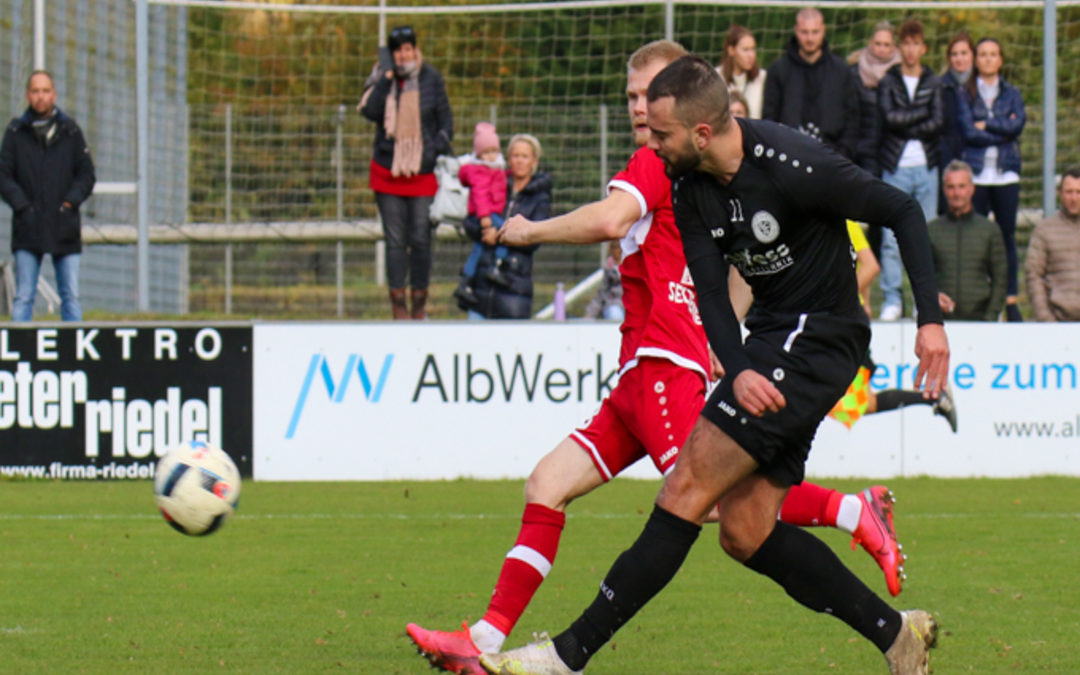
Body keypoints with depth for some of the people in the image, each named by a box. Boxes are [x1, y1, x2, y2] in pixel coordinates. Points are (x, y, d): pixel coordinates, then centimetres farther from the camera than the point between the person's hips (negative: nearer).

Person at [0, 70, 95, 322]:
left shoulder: (70, 131, 7)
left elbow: (86, 174, 8)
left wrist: (71, 201, -6)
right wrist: (21, 205, -10)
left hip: (65, 227, 1)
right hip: (28, 228, -1)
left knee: (71, 296, 2)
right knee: (23, 298, -1)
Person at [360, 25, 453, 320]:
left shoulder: (431, 79, 3)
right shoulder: (382, 79, 4)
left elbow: (445, 120, 9)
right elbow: (370, 111, -12)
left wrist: (439, 150, -4)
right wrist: (386, 79, -12)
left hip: (422, 172, 0)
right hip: (387, 171, 1)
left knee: (421, 239, -2)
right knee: (395, 240, 0)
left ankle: (419, 304, 7)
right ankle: (398, 303, 4)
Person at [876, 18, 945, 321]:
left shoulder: (933, 83, 9)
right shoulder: (888, 82, 6)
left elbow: (938, 123, -5)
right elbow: (889, 117, -10)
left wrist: (906, 128, -10)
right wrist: (923, 114, -8)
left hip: (926, 168, 1)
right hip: (895, 168, -1)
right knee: (891, 237, -5)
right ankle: (892, 299, 0)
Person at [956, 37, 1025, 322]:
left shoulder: (1011, 94, 13)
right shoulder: (965, 95, 7)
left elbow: (1018, 124, -5)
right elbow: (968, 132, -6)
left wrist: (985, 125, -7)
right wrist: (1003, 132, -7)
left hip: (1006, 173, 1)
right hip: (976, 173, -1)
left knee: (1007, 236, 1)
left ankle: (1011, 299, 3)